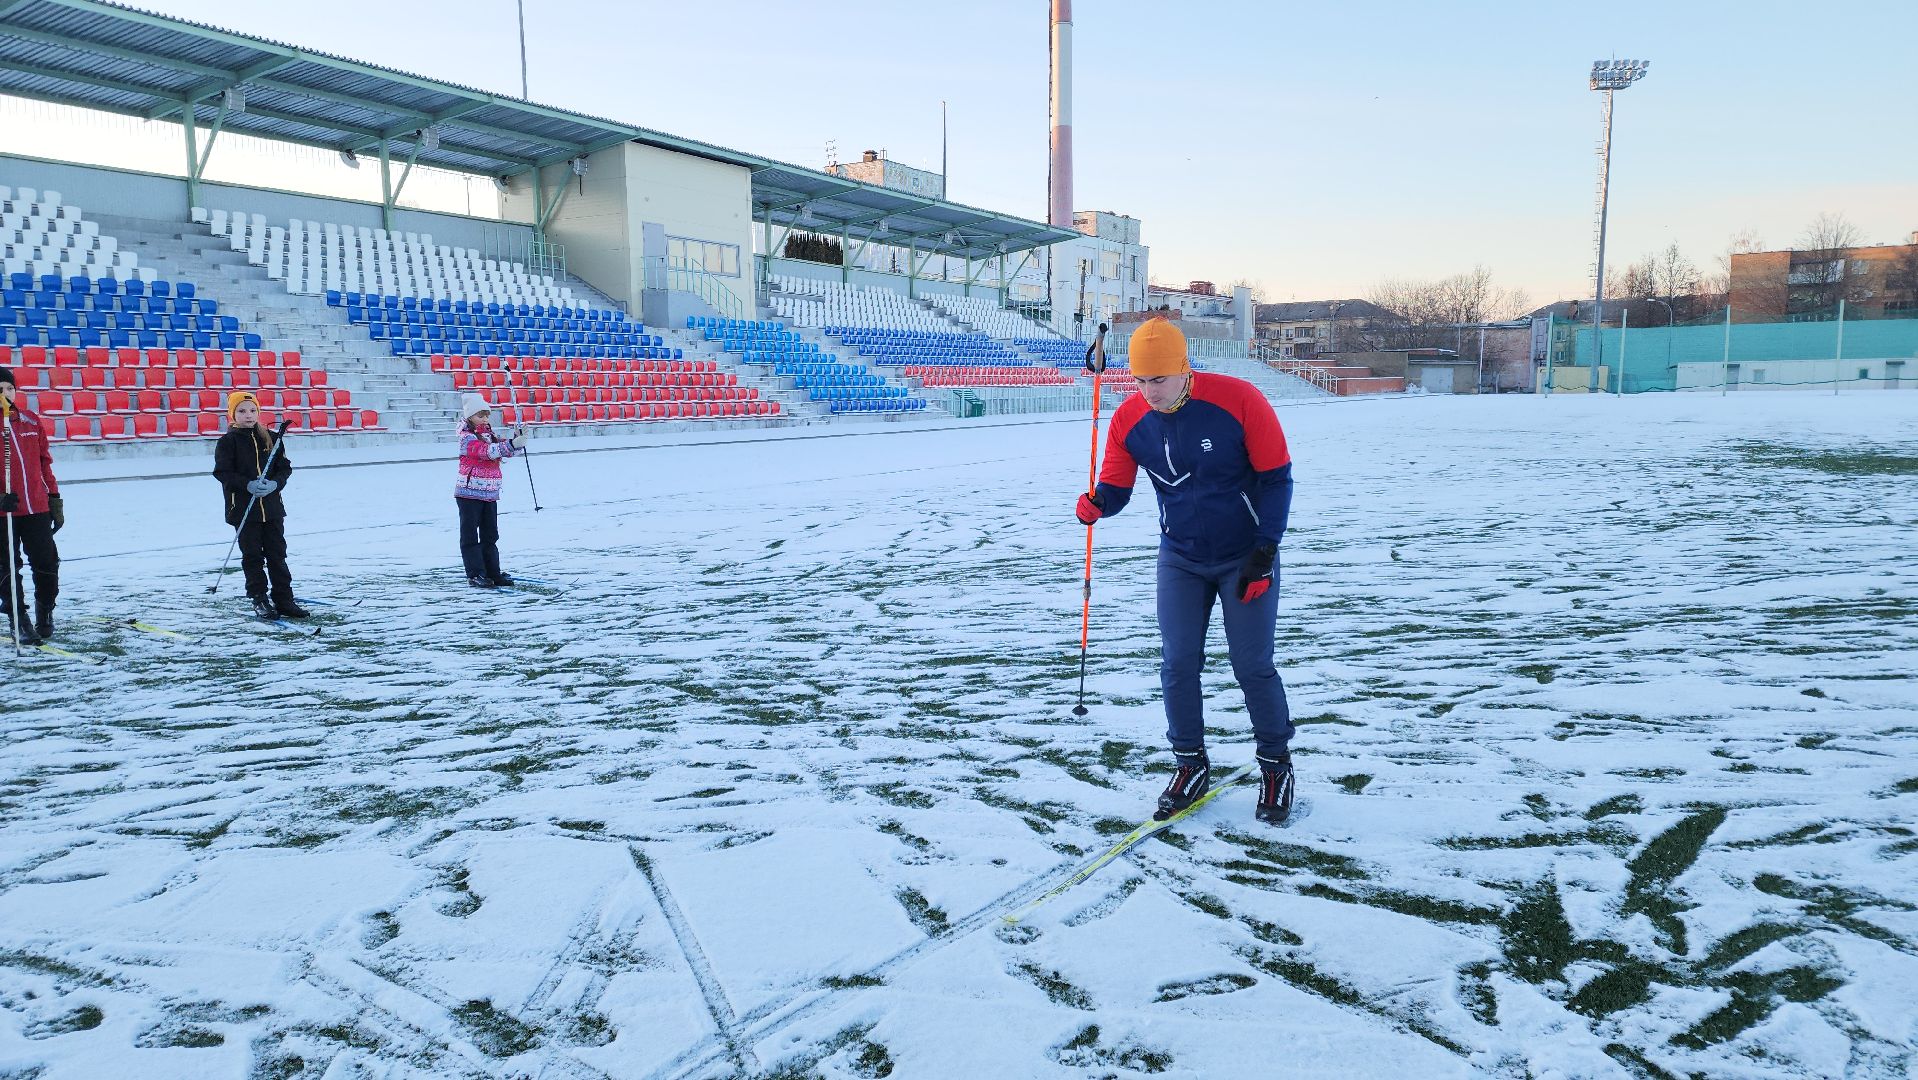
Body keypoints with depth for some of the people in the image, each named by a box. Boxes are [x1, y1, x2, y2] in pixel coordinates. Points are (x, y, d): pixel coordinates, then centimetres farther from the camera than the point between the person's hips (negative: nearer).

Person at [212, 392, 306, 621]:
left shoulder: (270, 438, 6)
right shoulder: (228, 441, -3)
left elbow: (284, 467, 6)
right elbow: (222, 472, -8)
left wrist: (275, 483, -13)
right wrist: (248, 484, -21)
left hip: (272, 506, 3)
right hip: (243, 509, -3)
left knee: (277, 554, 7)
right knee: (252, 556, 4)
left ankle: (284, 599, 13)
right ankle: (260, 600, 13)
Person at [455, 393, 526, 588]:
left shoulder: (490, 435, 13)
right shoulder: (467, 437, -10)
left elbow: (504, 450, 10)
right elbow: (486, 451, -26)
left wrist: (517, 442, -12)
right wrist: (511, 444, -36)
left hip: (490, 493, 8)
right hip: (469, 493, -8)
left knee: (490, 535, 11)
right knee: (470, 535, -1)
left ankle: (493, 572, 18)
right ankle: (475, 575, 0)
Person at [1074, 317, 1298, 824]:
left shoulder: (1239, 400, -21)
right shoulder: (1128, 419, -11)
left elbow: (1276, 478, -13)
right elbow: (1116, 487, -3)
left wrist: (1264, 553, -16)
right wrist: (1097, 505, -27)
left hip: (1245, 558, -3)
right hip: (1180, 559, 3)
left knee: (1252, 666, 0)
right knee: (1177, 664, 1)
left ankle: (1276, 764, 21)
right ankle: (1191, 764, 19)